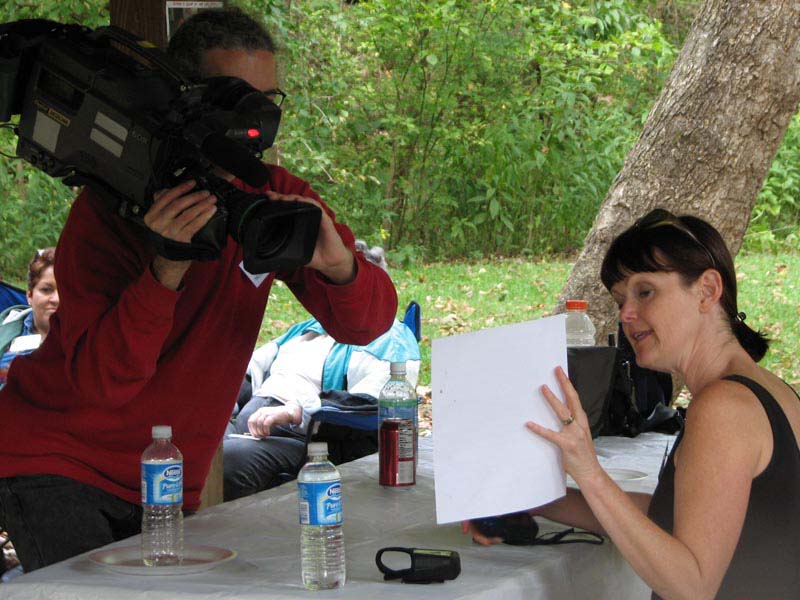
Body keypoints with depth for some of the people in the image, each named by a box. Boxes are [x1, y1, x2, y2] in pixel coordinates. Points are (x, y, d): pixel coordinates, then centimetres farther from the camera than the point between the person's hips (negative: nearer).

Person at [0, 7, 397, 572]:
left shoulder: (274, 197, -4)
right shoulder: (108, 207, -18)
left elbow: (367, 324, -9)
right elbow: (101, 380, -26)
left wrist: (339, 265, -33)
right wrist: (168, 267, -39)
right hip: (54, 460, -5)